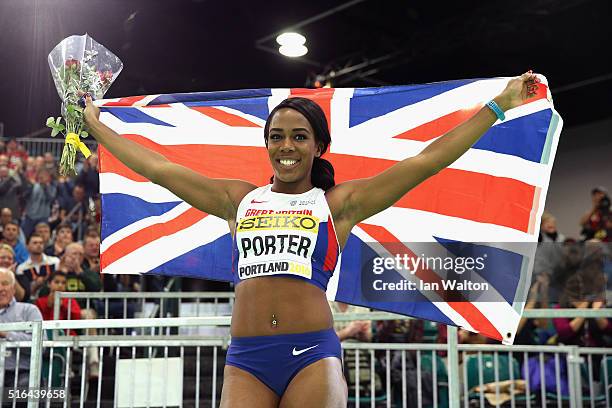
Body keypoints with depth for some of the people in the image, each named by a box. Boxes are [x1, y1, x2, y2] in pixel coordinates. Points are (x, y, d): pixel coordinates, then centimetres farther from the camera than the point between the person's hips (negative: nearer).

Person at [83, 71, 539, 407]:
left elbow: (428, 160, 4)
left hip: (312, 354, -2)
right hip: (245, 359, 2)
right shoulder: (239, 199, 15)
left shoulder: (339, 203, 7)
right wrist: (96, 125, 26)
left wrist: (500, 104, 5)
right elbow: (158, 168, 20)